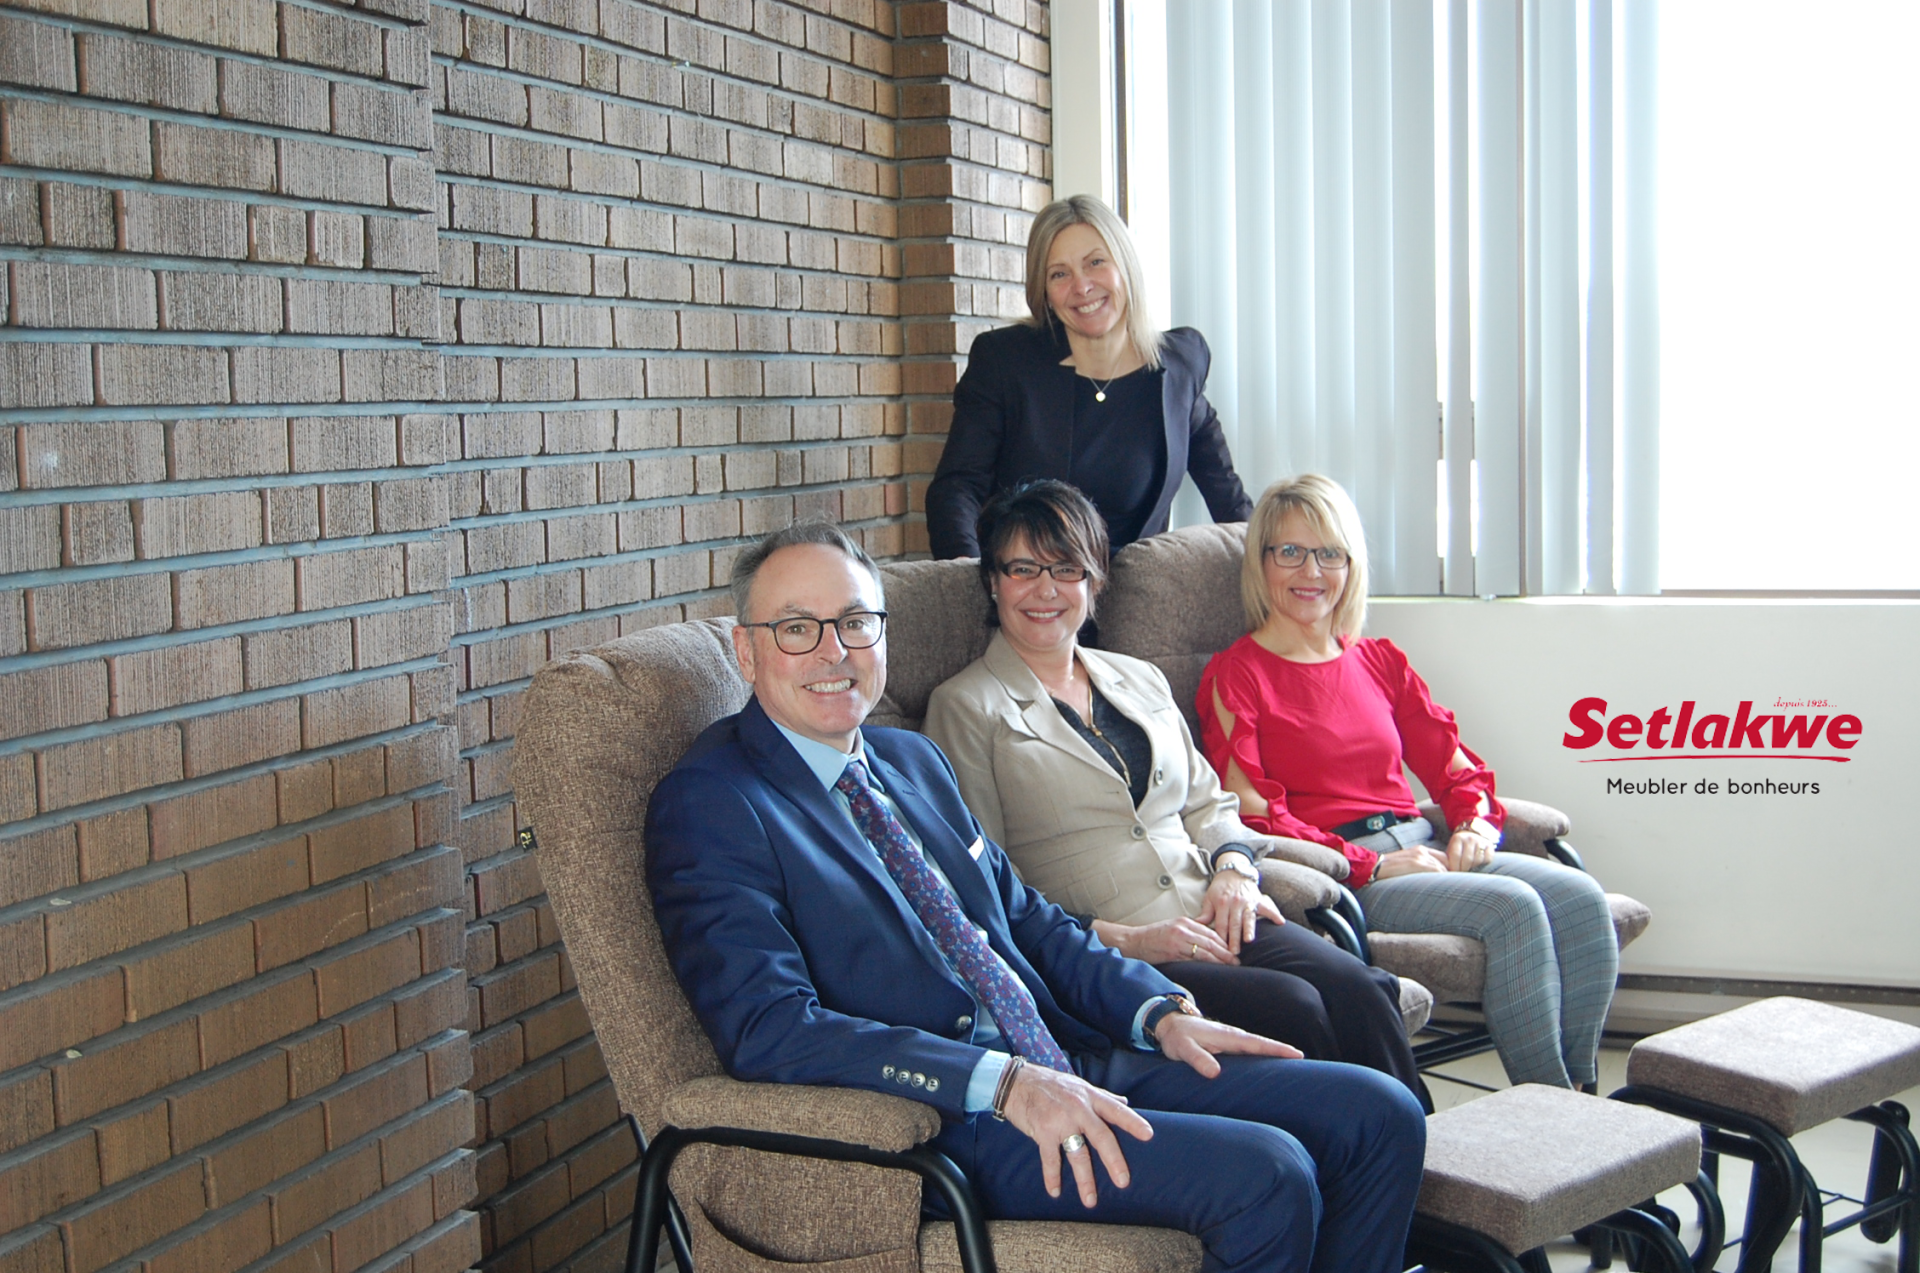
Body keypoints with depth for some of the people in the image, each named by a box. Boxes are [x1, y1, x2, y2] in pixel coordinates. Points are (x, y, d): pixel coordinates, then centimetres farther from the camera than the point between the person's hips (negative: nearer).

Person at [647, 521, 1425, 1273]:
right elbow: (767, 1029, -19)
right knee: (1264, 1176, -24)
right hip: (941, 1127, -8)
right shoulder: (706, 806, -8)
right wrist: (1004, 1083, -26)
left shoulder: (914, 761, 17)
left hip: (1070, 1062, 8)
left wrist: (1158, 1011, 4)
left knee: (1378, 1116, -1)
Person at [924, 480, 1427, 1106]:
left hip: (1211, 921, 6)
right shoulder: (966, 708, 2)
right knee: (1291, 1006, -28)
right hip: (1095, 959, -5)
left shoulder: (1140, 680, 22)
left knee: (1356, 988, -23)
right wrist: (1120, 939, -14)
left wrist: (1234, 868, 1)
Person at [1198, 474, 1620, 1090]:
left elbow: (1454, 766, 21)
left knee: (1579, 898, -19)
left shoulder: (1379, 660, 20)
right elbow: (1247, 817, -8)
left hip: (1421, 848, 6)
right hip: (1340, 876, -6)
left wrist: (1475, 825, -2)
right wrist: (1370, 864, -14)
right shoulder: (1234, 675, 1)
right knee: (1511, 906, -27)